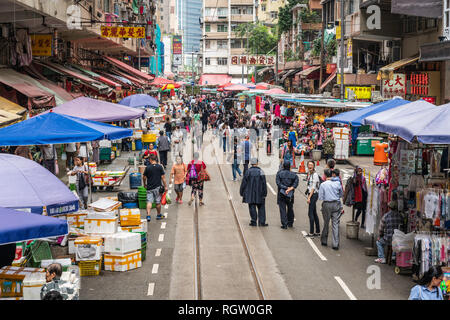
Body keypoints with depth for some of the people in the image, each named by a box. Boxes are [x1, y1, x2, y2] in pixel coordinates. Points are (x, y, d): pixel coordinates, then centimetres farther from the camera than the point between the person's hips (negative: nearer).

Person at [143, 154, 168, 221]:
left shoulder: (147, 167, -4)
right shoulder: (160, 167, -5)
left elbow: (144, 177, 3)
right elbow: (163, 177, -5)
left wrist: (145, 184, 22)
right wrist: (165, 186, 0)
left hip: (149, 187, 0)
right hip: (157, 187, 0)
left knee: (149, 202, -1)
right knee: (158, 202, 11)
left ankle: (148, 216, -14)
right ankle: (159, 215, 23)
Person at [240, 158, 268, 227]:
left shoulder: (248, 172, -5)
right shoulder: (261, 172, -6)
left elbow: (244, 183, -2)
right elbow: (264, 184, -5)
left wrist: (242, 192, 6)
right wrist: (264, 194, 0)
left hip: (250, 194, 0)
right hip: (259, 194, 0)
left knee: (252, 207, 7)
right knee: (261, 208, 9)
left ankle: (253, 221, 6)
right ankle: (262, 222, 5)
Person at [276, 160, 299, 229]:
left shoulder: (279, 173, -2)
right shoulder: (293, 174, 2)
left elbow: (278, 183, -12)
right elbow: (296, 183, -11)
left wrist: (286, 188, -15)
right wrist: (290, 189, -16)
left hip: (281, 194, -2)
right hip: (290, 195, 2)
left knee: (282, 209, 0)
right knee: (290, 208, 19)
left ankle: (284, 224, -6)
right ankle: (290, 223, 27)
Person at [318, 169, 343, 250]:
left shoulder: (323, 184, -8)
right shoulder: (337, 183, -1)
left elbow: (320, 197, -4)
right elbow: (341, 195, 10)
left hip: (327, 204, -1)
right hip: (336, 204, 1)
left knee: (326, 223, 14)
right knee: (335, 224, 2)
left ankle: (324, 241, 28)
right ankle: (336, 244, -1)